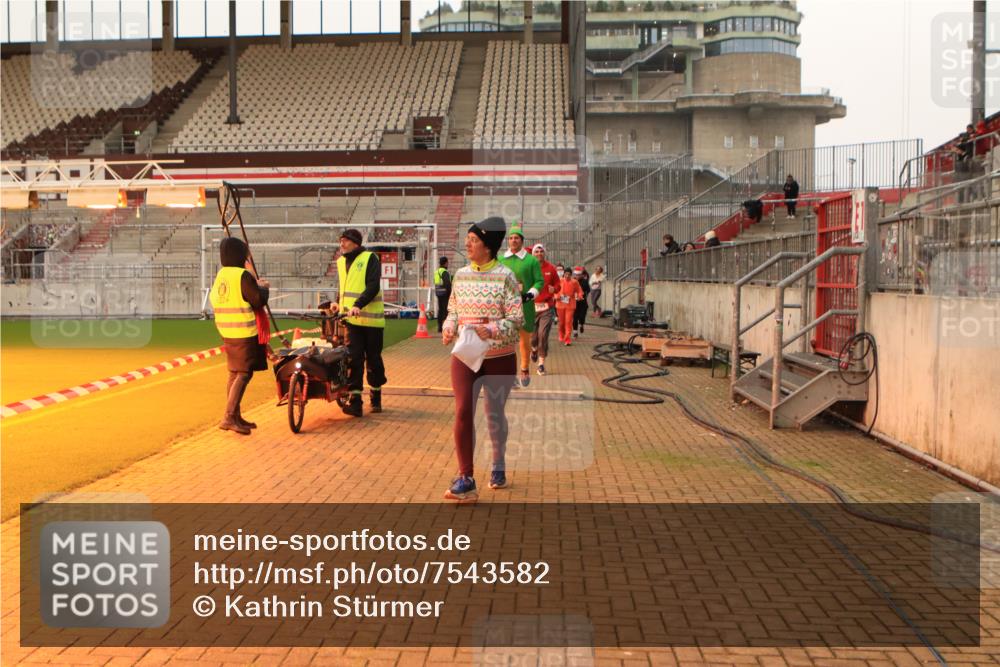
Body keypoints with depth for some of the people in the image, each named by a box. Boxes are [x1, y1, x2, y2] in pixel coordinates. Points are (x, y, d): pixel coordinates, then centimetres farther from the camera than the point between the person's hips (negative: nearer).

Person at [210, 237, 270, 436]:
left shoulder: (220, 275, 10)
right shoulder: (243, 276, -14)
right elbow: (259, 301, -14)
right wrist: (263, 287, 7)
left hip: (226, 332, 8)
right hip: (245, 333, -8)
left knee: (234, 373, 14)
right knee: (244, 374, -6)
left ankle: (236, 417, 20)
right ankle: (228, 417, -13)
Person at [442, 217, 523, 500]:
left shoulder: (505, 276, -9)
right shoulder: (461, 275, 4)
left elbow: (516, 318, -11)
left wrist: (491, 330, -28)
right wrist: (449, 328, -8)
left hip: (499, 358, -2)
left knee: (495, 413, 11)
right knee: (463, 412, -9)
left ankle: (498, 465, 37)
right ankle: (465, 479, -4)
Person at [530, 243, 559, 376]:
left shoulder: (551, 268, 3)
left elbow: (557, 284, 10)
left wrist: (554, 289, -11)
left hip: (547, 307, 0)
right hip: (532, 307, 0)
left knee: (543, 335, -9)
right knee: (533, 336, 5)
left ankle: (541, 364, 1)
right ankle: (534, 349, 42)